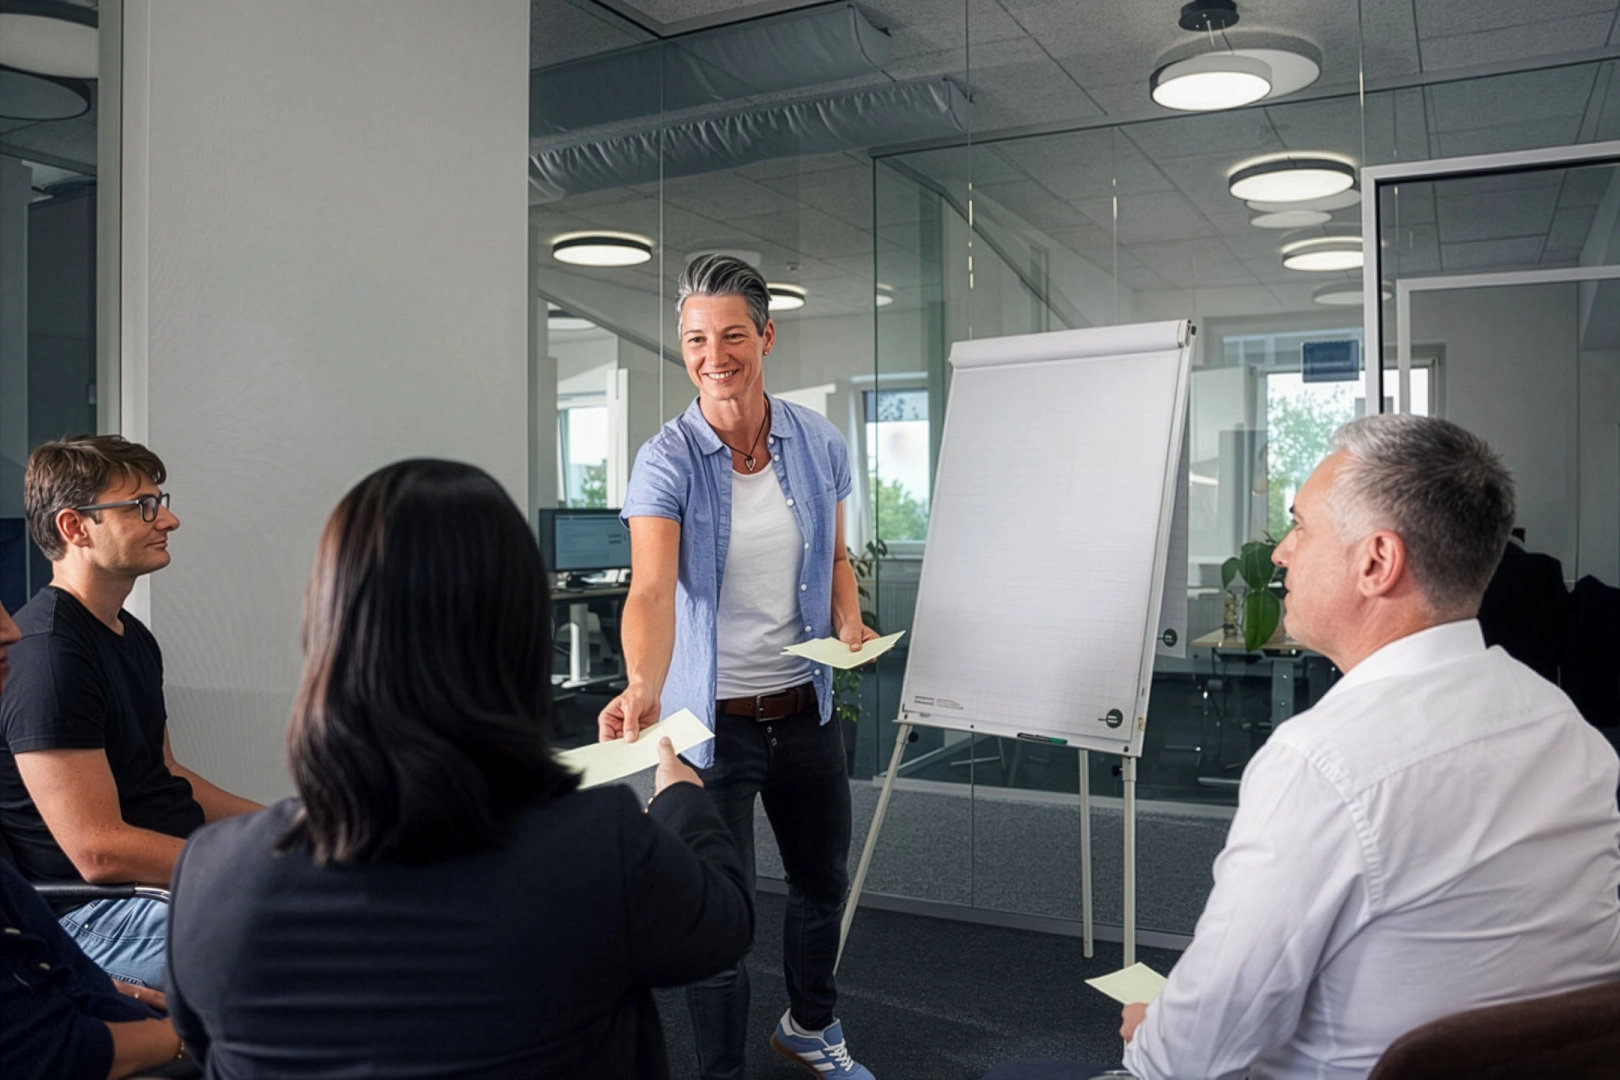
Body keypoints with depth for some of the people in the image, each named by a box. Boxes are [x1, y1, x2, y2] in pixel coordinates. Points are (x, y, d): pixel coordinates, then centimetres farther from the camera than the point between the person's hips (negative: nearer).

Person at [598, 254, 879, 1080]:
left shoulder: (819, 445, -3)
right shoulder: (666, 462, -16)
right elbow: (652, 591, -29)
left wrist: (849, 619, -9)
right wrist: (643, 688, -47)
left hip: (805, 709, 5)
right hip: (711, 721, -5)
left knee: (823, 880, 23)